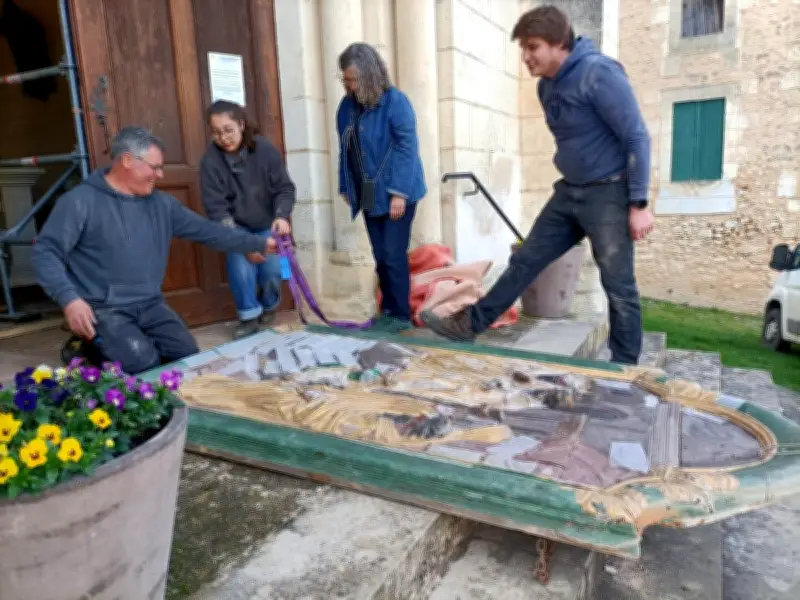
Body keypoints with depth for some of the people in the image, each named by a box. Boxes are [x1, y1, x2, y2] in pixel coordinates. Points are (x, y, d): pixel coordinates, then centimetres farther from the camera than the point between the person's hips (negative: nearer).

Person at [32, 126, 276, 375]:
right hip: (103, 309, -6)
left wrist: (258, 243, 11)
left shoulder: (161, 203, 10)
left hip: (150, 305, 6)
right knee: (144, 363, -24)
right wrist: (69, 299, -27)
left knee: (188, 354, -10)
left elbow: (206, 230, 13)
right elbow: (45, 252, -12)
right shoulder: (80, 201, -8)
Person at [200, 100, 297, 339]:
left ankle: (269, 307, 20)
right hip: (237, 228, 0)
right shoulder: (211, 161, -17)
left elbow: (285, 188, -11)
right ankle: (249, 316, 3)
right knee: (240, 267, -22)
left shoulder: (265, 149, -15)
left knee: (272, 268, -14)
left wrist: (282, 216, -29)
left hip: (268, 225, 0)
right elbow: (215, 206, -16)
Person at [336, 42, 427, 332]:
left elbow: (407, 147, -16)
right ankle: (388, 310, 21)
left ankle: (401, 314, 7)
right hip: (367, 195, 6)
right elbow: (345, 149, 12)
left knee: (394, 255, -5)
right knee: (380, 256, 10)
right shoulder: (347, 105, 7)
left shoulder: (395, 101, -11)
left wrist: (399, 191, -20)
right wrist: (346, 187, 12)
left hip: (396, 193, -6)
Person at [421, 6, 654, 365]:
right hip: (569, 192, 8)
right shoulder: (547, 85, 8)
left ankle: (625, 368, 15)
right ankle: (469, 324, 16)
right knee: (525, 261, 9)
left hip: (609, 193, -7)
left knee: (618, 285, 0)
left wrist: (638, 204, -18)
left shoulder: (599, 73, -17)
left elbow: (636, 137, -16)